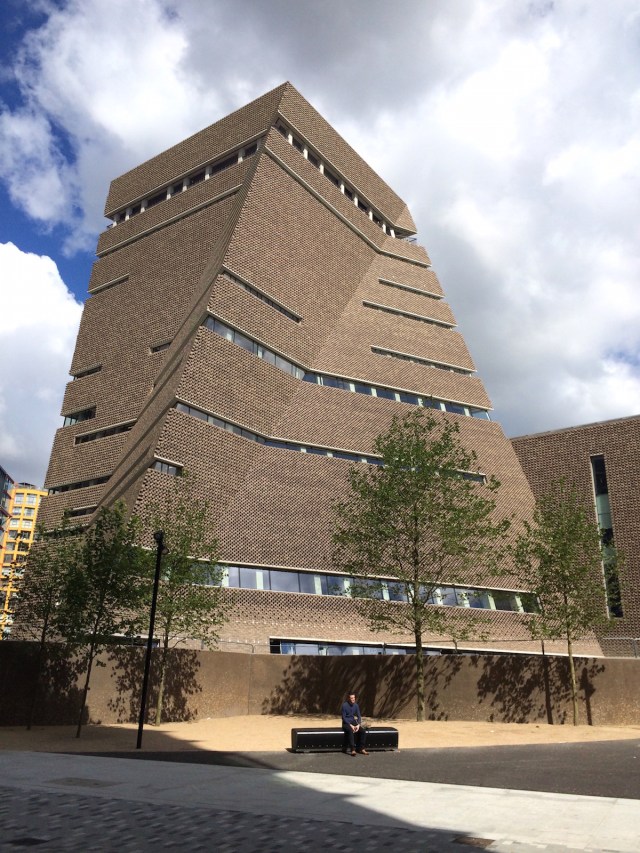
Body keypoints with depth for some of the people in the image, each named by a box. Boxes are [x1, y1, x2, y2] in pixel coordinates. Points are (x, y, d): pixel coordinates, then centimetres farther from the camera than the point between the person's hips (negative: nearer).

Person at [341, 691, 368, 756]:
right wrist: (350, 725, -21)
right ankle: (352, 750, -36)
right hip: (346, 723, -5)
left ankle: (362, 749, -11)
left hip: (354, 722, 5)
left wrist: (358, 725, -13)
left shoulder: (356, 705, 1)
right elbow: (344, 717, -14)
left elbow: (359, 716, 4)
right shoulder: (344, 705, -14)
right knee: (351, 731, -37)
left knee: (363, 731, -19)